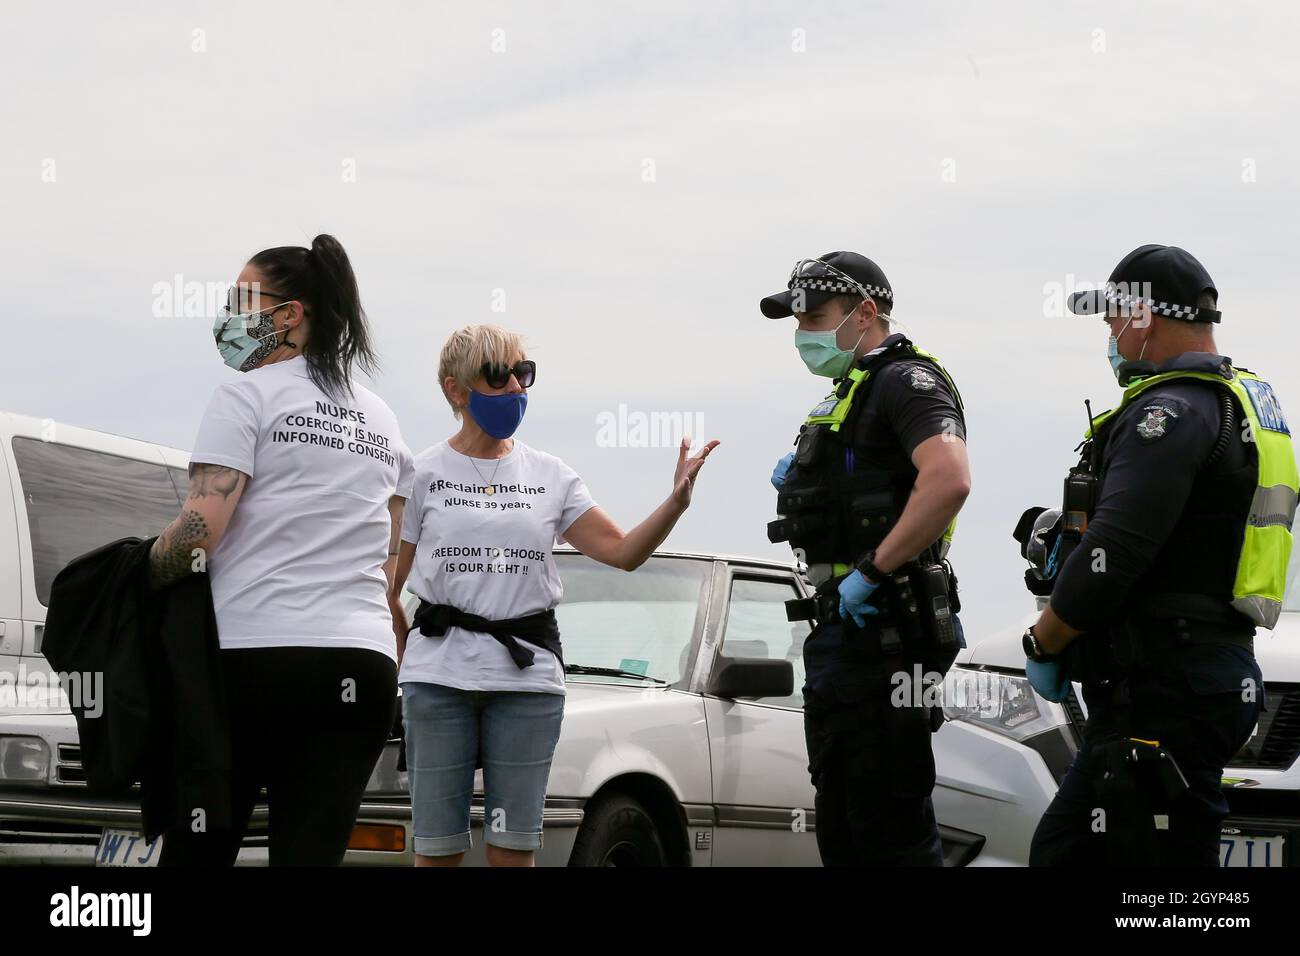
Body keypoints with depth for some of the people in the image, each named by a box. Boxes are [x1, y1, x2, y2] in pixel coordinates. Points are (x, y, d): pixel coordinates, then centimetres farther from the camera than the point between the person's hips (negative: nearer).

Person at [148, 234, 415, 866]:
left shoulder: (248, 396, -3)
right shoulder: (380, 418, 18)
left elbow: (200, 528, -13)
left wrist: (140, 577, 2)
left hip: (252, 656, -5)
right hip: (362, 665, 6)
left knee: (196, 852, 3)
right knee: (313, 854, -2)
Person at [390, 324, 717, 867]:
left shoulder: (551, 476, 10)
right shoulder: (424, 475, 3)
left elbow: (624, 552, 4)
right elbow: (388, 590, 5)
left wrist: (677, 501, -11)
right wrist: (400, 660, -4)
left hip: (528, 674, 2)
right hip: (438, 675, -2)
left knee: (513, 847, 1)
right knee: (439, 847, -2)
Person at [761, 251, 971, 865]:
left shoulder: (906, 379, -11)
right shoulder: (851, 393, 20)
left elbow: (949, 479, -29)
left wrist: (873, 569, -25)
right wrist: (800, 486, 11)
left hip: (883, 634, -11)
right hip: (839, 632, 11)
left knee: (893, 833, -9)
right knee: (841, 831, 14)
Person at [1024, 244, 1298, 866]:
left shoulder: (1171, 412, -15)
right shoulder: (1245, 404, 19)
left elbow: (1112, 558, -22)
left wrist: (1042, 646, -6)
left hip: (1164, 698, -11)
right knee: (1062, 851, 16)